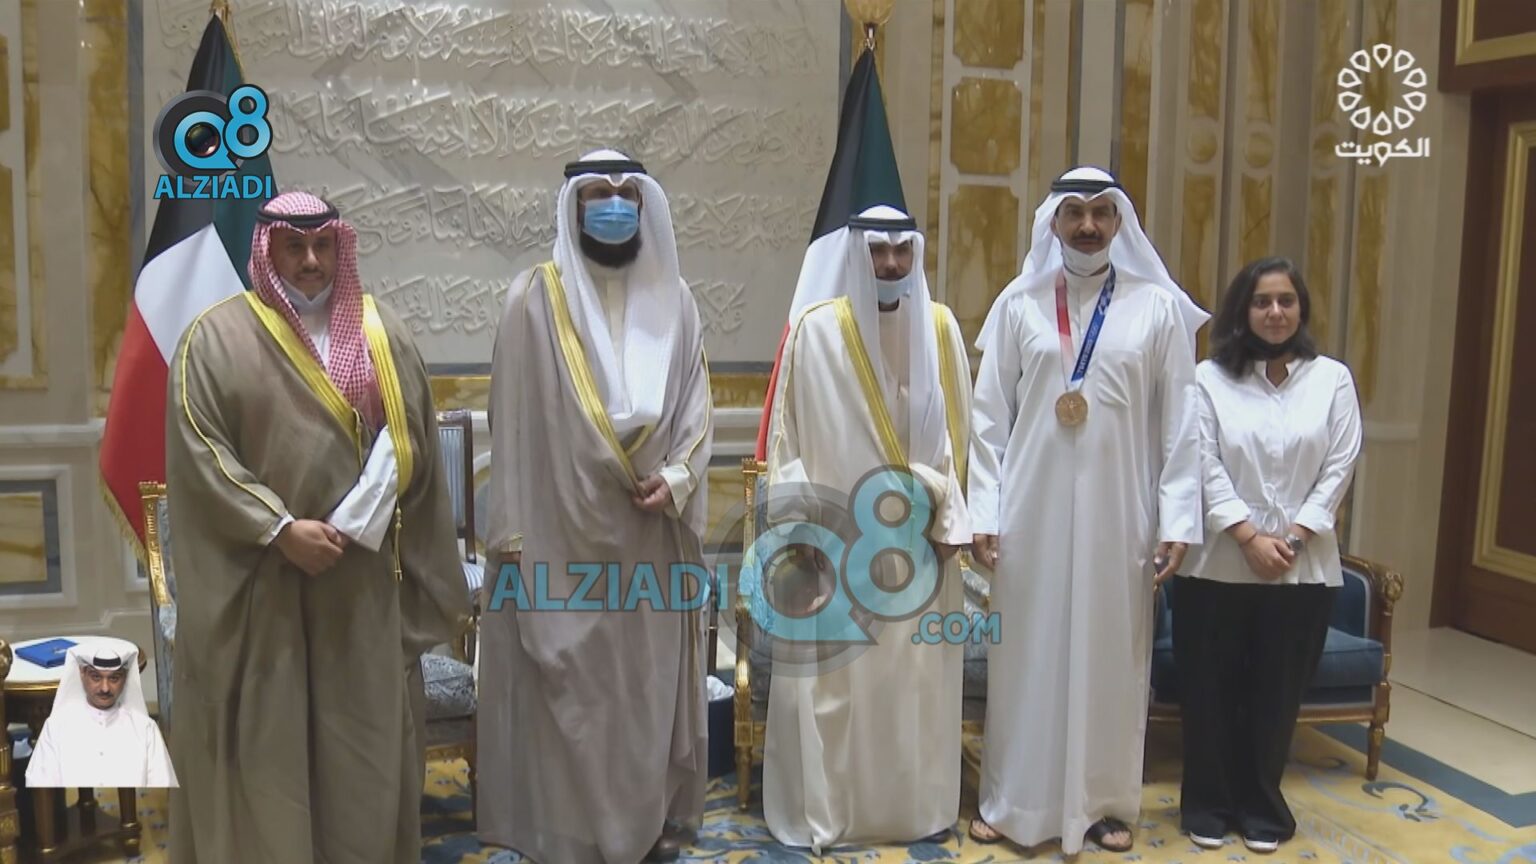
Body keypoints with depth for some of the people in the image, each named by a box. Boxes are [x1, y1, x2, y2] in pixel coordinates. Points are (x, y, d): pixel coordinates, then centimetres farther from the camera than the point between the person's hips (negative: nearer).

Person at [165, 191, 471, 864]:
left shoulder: (381, 334, 8)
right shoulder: (216, 337, -2)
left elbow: (413, 442, 6)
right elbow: (198, 452, -8)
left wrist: (361, 518, -9)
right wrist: (279, 527, -16)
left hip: (364, 582, 3)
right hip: (257, 585, -3)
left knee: (364, 744, 10)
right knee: (267, 743, 5)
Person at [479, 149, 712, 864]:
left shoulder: (673, 299, 7)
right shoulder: (536, 297, -2)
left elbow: (696, 406, 9)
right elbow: (513, 418, -4)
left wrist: (677, 480, -9)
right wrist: (510, 532, -8)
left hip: (652, 534, 3)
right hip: (564, 530, -3)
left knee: (650, 680, 10)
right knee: (567, 685, 3)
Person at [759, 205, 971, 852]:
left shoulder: (940, 327, 3)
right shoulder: (816, 329, -6)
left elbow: (954, 432, 7)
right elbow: (790, 432, -5)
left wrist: (950, 520, 3)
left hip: (916, 533, 3)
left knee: (916, 673, 9)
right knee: (832, 675, 2)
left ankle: (914, 803, 22)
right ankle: (824, 808, 14)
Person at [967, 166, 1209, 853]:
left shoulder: (1159, 306, 1)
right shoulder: (1019, 303, 2)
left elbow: (1180, 424, 0)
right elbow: (990, 418, 2)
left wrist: (1178, 519, -5)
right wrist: (983, 513, -3)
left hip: (1118, 509, 0)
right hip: (1032, 508, 0)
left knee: (1111, 656, 8)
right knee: (1026, 654, 7)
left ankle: (1106, 801, 23)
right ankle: (1014, 800, 19)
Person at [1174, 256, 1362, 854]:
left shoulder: (1333, 378, 5)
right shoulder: (1209, 378, 0)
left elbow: (1339, 467, 0)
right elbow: (1205, 468, -6)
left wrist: (1293, 536, -9)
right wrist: (1250, 537, -14)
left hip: (1304, 567, 1)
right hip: (1219, 562, -1)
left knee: (1277, 693, 9)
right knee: (1209, 690, 5)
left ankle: (1261, 806, 25)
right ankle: (1208, 805, 21)